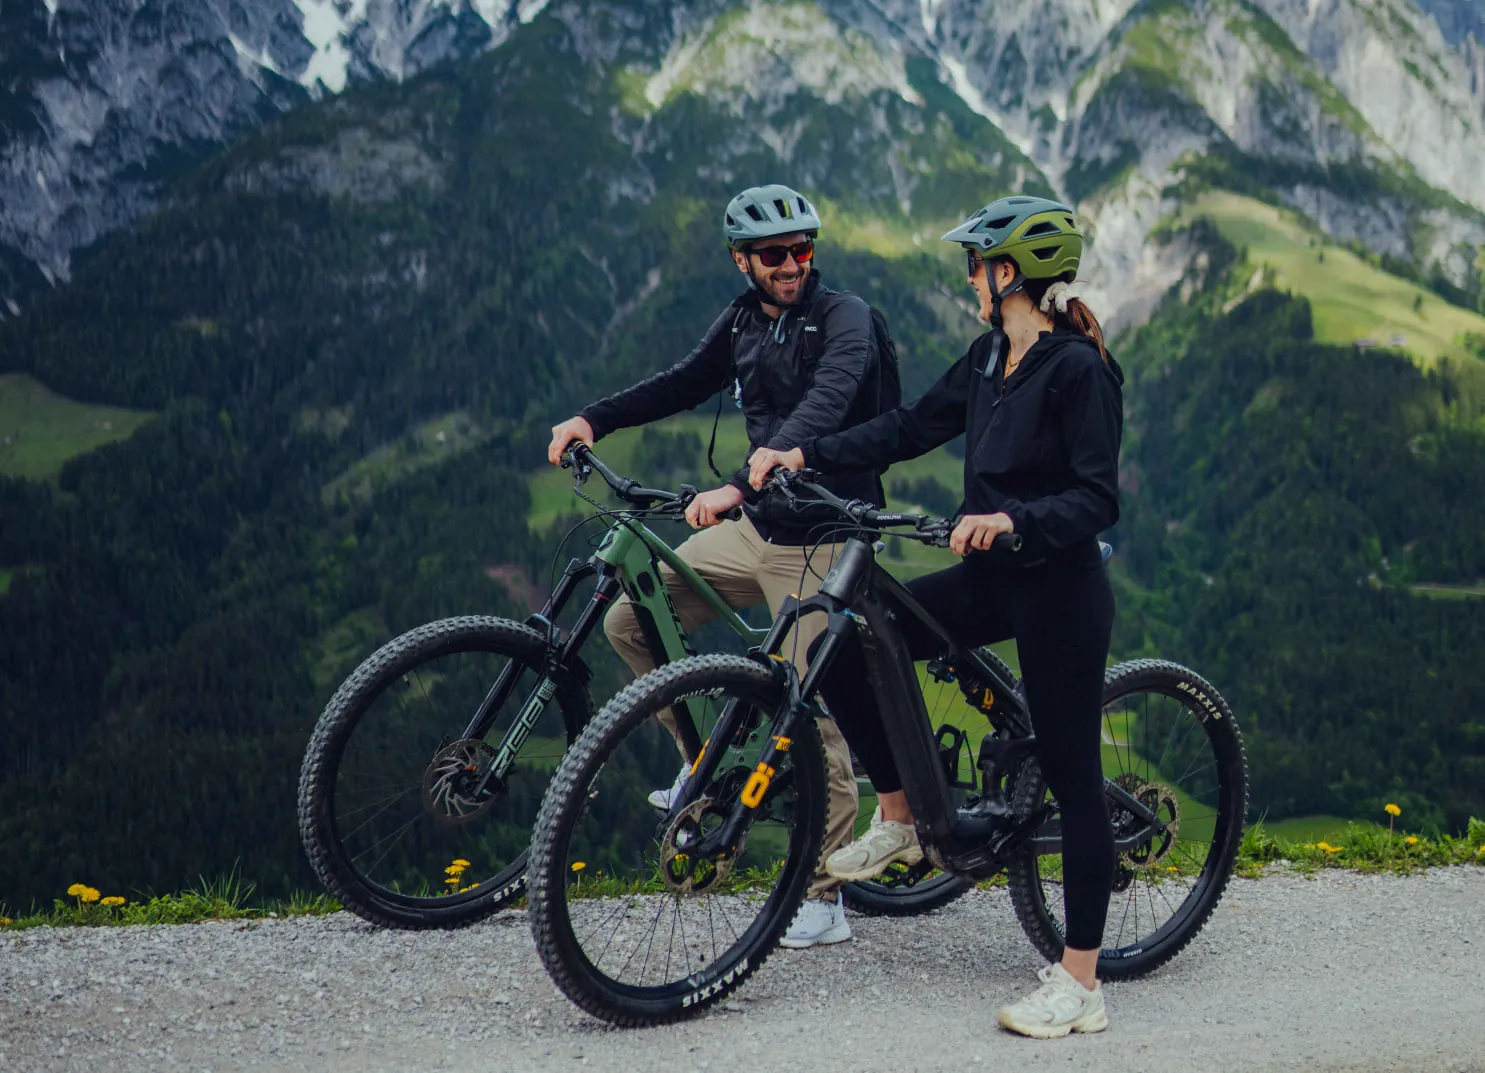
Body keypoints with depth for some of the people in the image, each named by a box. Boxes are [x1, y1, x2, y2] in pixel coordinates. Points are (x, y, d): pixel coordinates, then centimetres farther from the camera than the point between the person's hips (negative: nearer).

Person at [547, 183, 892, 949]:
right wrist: (594, 418, 4)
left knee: (815, 714, -6)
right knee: (628, 621, 2)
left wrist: (736, 486, -43)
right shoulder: (745, 320, 7)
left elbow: (821, 411, -30)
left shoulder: (844, 319, -15)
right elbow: (687, 383, 19)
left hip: (821, 540, -7)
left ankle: (826, 900, 5)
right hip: (756, 529, 7)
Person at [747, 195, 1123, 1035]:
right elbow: (914, 427, 10)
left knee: (1072, 773, -2)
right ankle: (899, 819, 18)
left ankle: (1081, 984, 6)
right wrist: (805, 454, 2)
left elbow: (1097, 501, -21)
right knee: (844, 646, 1)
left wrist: (1012, 517, -37)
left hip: (1059, 591, -8)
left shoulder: (1079, 370, -17)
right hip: (993, 578, 8)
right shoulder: (991, 358, 8)